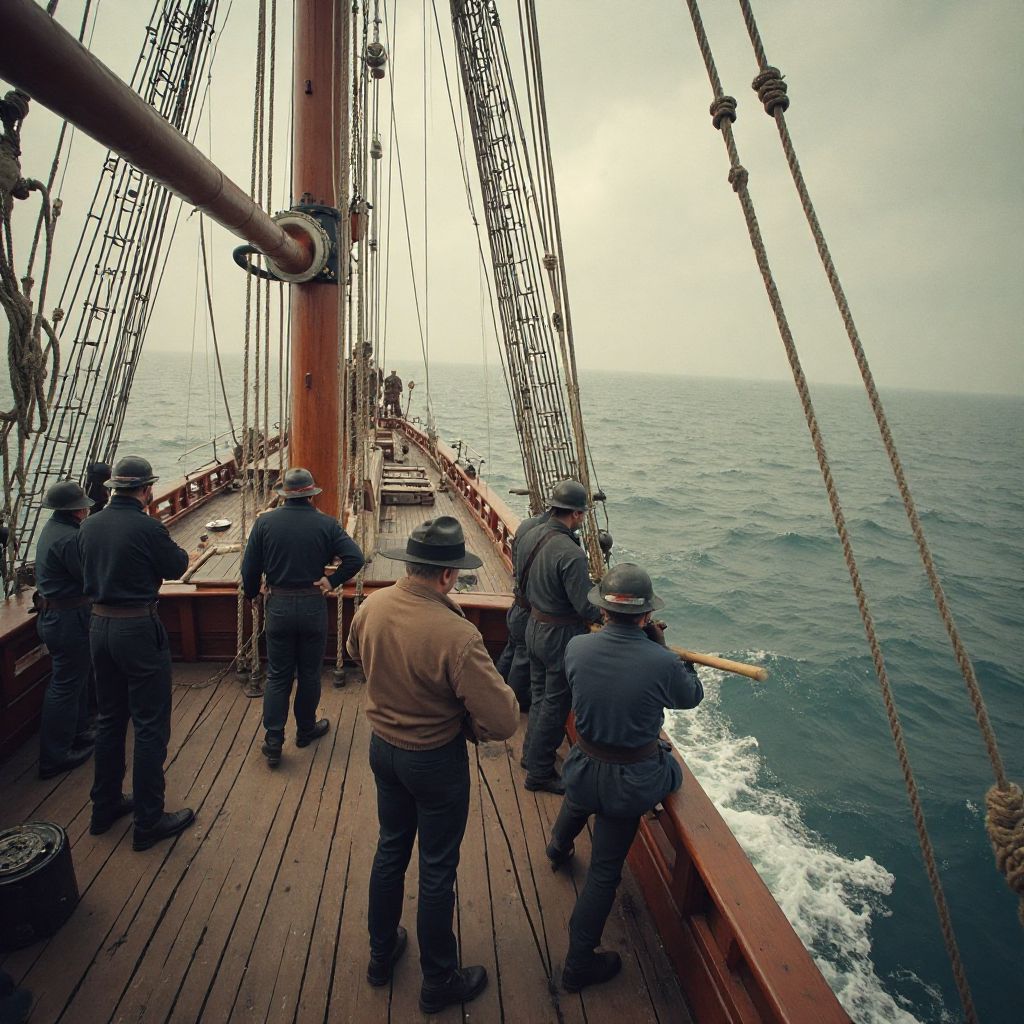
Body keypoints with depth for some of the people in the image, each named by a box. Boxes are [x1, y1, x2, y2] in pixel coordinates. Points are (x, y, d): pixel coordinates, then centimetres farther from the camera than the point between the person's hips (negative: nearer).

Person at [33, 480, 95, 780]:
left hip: (53, 616, 10)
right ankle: (54, 757, 12)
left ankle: (78, 734, 39)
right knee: (66, 686, 1)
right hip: (69, 620, -10)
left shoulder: (53, 528, 8)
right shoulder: (68, 538, -25)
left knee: (76, 678, 23)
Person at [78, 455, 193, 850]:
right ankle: (148, 821, 13)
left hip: (99, 625, 7)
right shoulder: (148, 528, -18)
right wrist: (177, 550, 13)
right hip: (138, 628, -7)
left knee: (110, 719, 21)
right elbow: (176, 567, -5)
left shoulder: (89, 525, 3)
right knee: (150, 726, 4)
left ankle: (105, 806, 34)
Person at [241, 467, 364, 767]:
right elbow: (355, 557, -16)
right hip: (313, 606, -1)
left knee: (277, 676, 11)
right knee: (309, 673, 15)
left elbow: (249, 568, -2)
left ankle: (273, 742, 12)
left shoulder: (264, 522, -4)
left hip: (278, 606, 1)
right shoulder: (326, 524, -7)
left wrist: (251, 594, 16)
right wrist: (332, 581, -3)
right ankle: (306, 729, 32)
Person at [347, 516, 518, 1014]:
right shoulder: (456, 635, -35)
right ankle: (439, 982, 38)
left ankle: (381, 954, 48)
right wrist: (468, 722, -10)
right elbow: (503, 721, -31)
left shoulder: (372, 607, -14)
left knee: (390, 850, 26)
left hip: (382, 746, 6)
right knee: (437, 871, 15)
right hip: (436, 761, -6)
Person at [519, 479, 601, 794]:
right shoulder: (571, 554, -29)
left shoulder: (530, 537, -3)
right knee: (555, 704, 9)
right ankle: (539, 772, 23)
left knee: (539, 694, 25)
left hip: (534, 626, 8)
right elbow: (587, 608, -24)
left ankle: (531, 753, 42)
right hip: (561, 636, -8)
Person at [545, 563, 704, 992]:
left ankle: (558, 848, 73)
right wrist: (661, 645, -1)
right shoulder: (662, 663, -28)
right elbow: (692, 696, -4)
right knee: (605, 869, 18)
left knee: (577, 798, 37)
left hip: (585, 763, 4)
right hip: (632, 780, -4)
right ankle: (579, 964, 33)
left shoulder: (577, 647, -18)